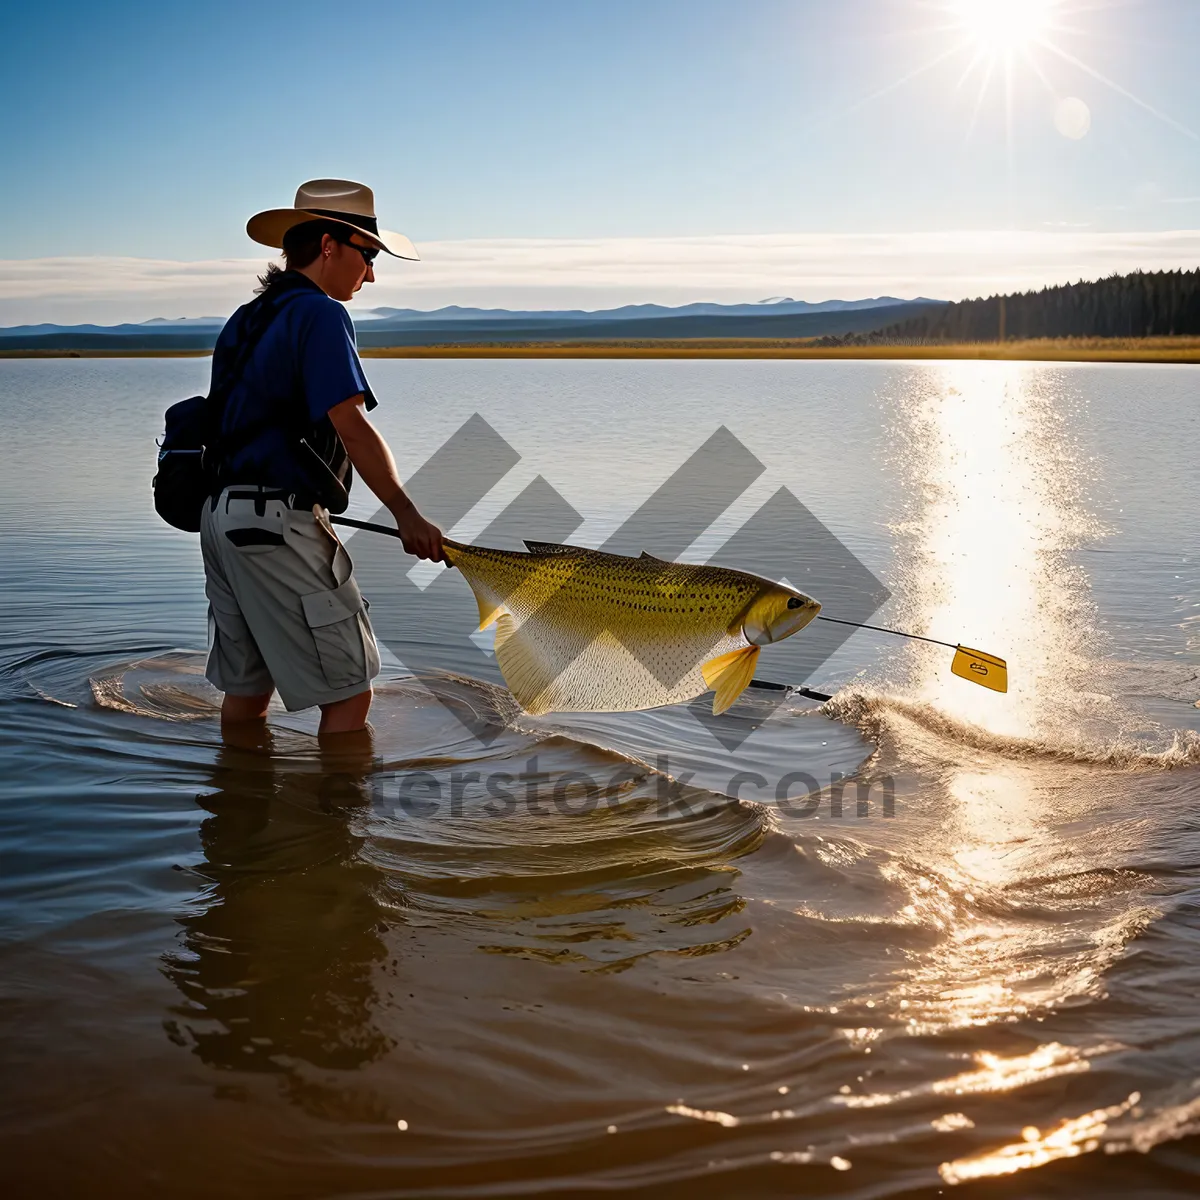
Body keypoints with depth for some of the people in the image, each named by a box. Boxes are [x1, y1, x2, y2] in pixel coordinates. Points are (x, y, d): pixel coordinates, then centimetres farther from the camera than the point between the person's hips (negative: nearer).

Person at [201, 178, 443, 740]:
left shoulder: (246, 319, 19)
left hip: (222, 511, 10)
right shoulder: (319, 313, -10)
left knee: (247, 686, 17)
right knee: (347, 691, -4)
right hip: (277, 523, -10)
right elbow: (351, 426, -18)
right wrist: (406, 513, -15)